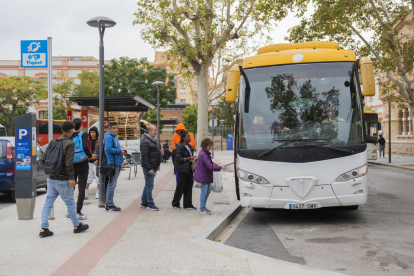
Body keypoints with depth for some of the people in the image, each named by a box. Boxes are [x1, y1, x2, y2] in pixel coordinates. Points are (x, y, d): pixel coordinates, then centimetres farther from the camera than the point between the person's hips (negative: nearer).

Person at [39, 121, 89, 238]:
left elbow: (44, 159, 4)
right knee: (70, 203, 7)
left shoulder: (53, 142, 6)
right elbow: (69, 163, -20)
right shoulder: (70, 143, -13)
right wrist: (72, 178, -16)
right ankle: (77, 226, 21)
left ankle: (44, 229, 6)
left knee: (48, 203, 8)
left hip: (51, 178, 6)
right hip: (62, 179, -6)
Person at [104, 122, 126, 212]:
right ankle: (110, 205, -2)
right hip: (113, 164, -10)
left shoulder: (114, 137, 21)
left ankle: (109, 204, 20)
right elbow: (108, 149, -22)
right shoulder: (109, 137, -9)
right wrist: (120, 151, -15)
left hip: (117, 164, 10)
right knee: (112, 185, -7)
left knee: (112, 184, 13)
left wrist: (122, 151, 7)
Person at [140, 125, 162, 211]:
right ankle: (150, 204, 2)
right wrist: (149, 168, -24)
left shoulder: (152, 141, 17)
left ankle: (144, 203, 24)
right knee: (149, 186, -4)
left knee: (148, 185, 16)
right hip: (149, 167, -10)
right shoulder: (145, 142, -16)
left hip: (152, 167, 10)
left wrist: (157, 165, 23)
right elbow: (144, 156, -21)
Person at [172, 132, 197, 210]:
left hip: (189, 169, 8)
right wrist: (189, 158, -19)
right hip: (182, 170, -8)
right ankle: (175, 203, 17)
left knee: (189, 187, 7)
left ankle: (188, 205, 14)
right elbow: (178, 159, -16)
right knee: (180, 187, 1)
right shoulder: (180, 147, -11)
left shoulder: (189, 146, 13)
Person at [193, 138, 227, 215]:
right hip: (203, 176, -10)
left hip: (206, 176, 10)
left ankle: (203, 206, 28)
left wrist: (212, 163, 7)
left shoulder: (204, 153, 8)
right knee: (204, 192, 0)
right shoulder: (204, 155, -24)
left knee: (208, 191, 17)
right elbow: (209, 166, -29)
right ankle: (202, 209, 11)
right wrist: (220, 168, -26)